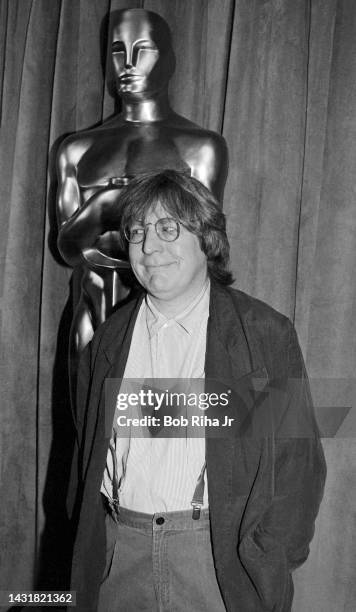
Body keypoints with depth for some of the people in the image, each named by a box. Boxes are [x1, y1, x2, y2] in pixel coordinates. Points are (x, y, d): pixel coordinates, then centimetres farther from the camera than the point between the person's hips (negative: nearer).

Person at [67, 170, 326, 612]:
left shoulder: (266, 334, -5)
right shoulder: (107, 340, 6)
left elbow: (298, 462, -5)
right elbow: (87, 455, 13)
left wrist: (267, 566, -10)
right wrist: (88, 539, 5)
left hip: (221, 562, -3)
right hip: (118, 555, 3)